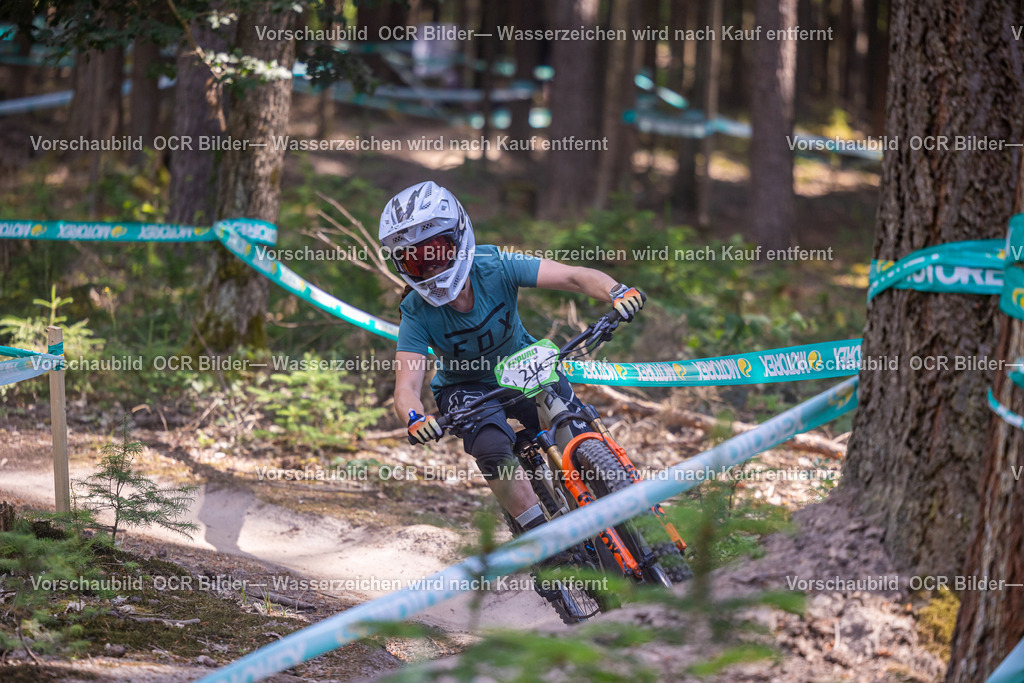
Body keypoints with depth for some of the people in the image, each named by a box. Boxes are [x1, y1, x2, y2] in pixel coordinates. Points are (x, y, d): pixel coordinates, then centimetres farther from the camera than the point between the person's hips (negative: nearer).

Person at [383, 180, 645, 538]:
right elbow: (406, 388, -32)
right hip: (466, 387, -2)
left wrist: (617, 292, -53)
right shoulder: (417, 312, -26)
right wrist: (415, 419, -55)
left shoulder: (496, 267, -27)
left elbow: (574, 277, -33)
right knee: (492, 449, -30)